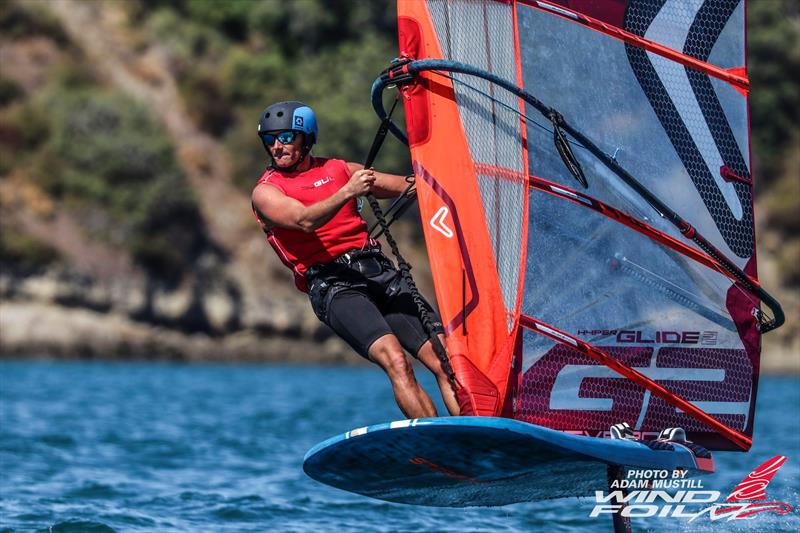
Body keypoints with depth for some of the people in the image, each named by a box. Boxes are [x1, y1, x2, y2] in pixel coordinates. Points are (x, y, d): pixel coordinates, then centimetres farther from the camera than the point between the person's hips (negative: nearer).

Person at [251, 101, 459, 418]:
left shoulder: (339, 170, 21)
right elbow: (305, 220, -14)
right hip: (331, 283, -5)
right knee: (395, 361, -26)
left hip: (378, 270, 5)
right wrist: (347, 192, -29)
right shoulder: (266, 191, 7)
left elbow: (412, 187, 18)